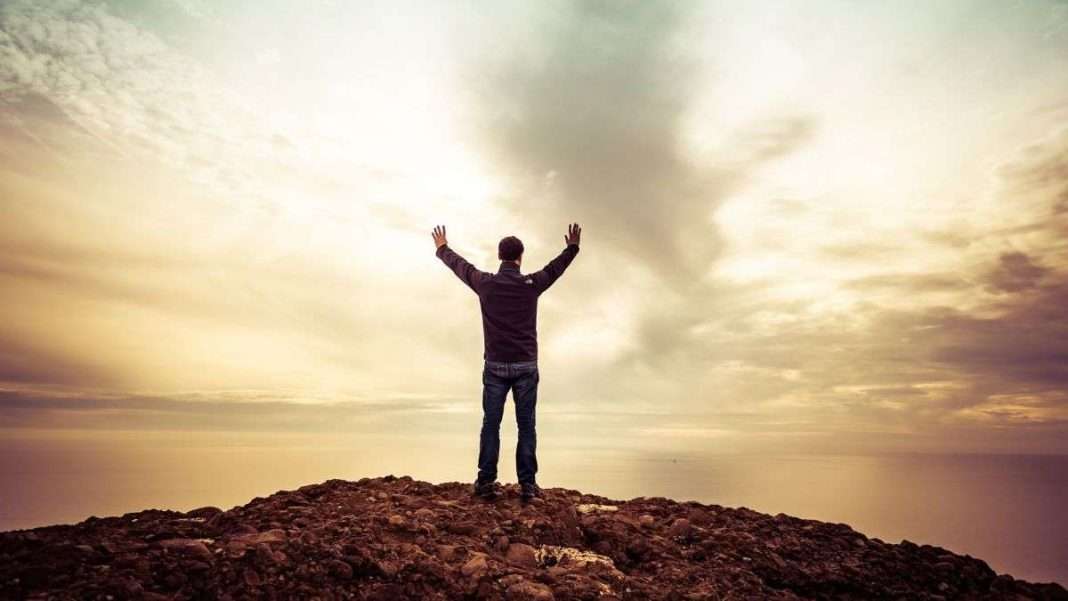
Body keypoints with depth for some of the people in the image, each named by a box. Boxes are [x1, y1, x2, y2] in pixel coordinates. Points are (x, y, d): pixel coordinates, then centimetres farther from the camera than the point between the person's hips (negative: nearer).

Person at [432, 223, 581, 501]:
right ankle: (527, 483, 7)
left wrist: (442, 248, 34)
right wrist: (572, 247, 33)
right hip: (525, 366, -1)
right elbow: (557, 267, 14)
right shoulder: (531, 284, -4)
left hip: (495, 366, 1)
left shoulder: (486, 284, -3)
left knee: (491, 424, 8)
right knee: (526, 426, 5)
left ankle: (486, 481, 10)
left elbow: (459, 265, 15)